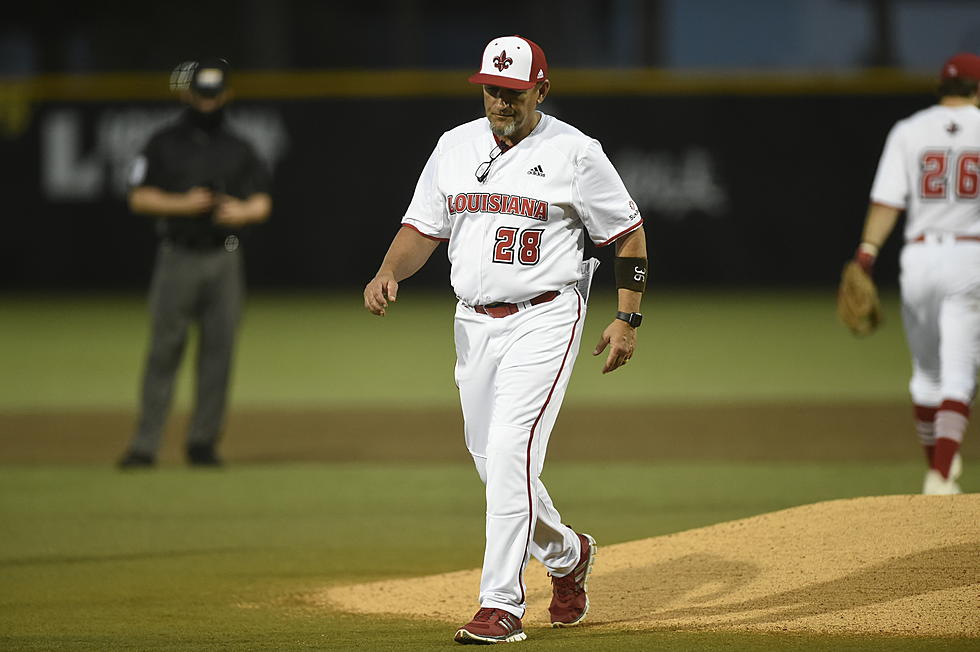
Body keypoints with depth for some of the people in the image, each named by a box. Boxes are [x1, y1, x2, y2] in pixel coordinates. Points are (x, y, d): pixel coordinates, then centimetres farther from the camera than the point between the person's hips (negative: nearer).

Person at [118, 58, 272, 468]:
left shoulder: (238, 149, 12)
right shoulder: (163, 144, 5)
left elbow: (263, 202, 11)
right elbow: (139, 198, -1)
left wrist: (243, 211, -12)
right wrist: (182, 204, -16)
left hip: (224, 260, 2)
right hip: (178, 259, -2)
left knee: (219, 351, 1)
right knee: (164, 352, -5)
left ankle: (203, 442, 8)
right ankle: (145, 445, -4)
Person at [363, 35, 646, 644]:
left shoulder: (574, 153, -6)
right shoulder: (455, 147, 8)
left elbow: (629, 232, 0)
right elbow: (423, 228, 12)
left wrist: (628, 320, -5)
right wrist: (388, 274, -9)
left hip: (544, 320, -6)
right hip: (475, 322, 6)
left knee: (511, 450, -19)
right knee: (491, 460, 11)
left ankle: (501, 605, -19)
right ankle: (567, 553, 38)